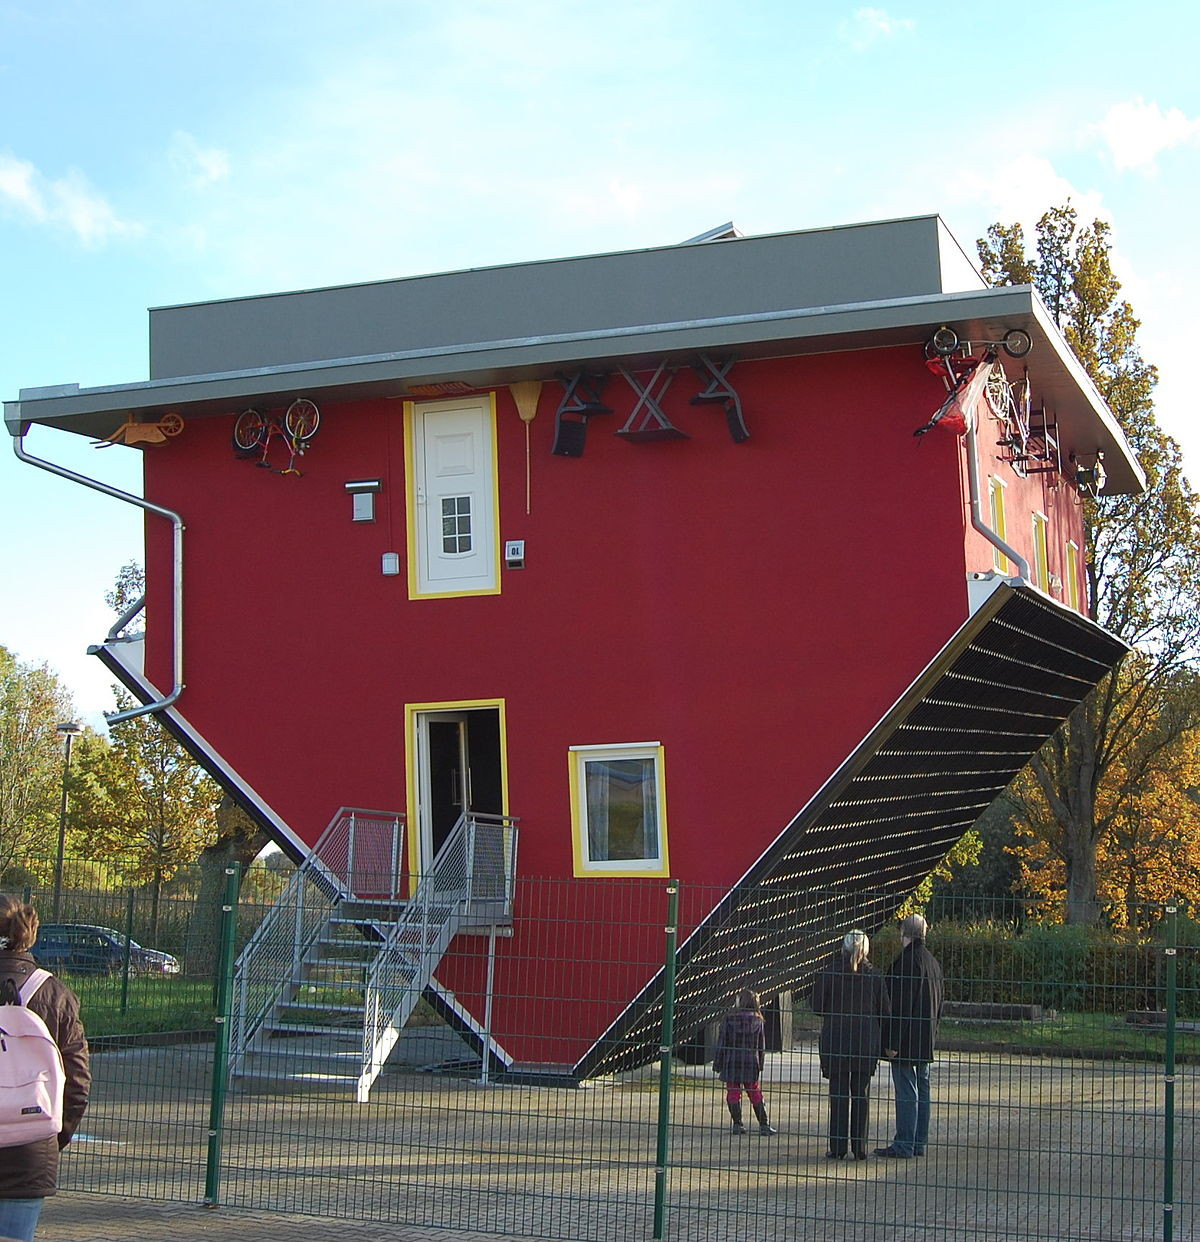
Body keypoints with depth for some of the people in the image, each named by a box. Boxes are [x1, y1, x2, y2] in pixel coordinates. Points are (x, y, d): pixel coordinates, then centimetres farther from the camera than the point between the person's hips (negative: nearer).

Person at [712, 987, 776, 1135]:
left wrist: (717, 1064, 2)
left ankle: (737, 1124, 2)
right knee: (755, 1094, 12)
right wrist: (760, 1065, 17)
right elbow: (762, 1046, 7)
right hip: (751, 1062, 3)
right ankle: (764, 1124, 10)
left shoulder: (729, 1019, -8)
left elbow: (721, 1044, -5)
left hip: (731, 1063, -2)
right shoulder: (758, 1021, 0)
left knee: (733, 1094, 6)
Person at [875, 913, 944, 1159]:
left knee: (906, 1092, -6)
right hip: (927, 1038, 9)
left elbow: (900, 1003, -19)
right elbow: (939, 1002, 17)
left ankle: (904, 1144, -5)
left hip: (907, 1038, -9)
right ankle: (919, 1142, 18)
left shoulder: (906, 961, -16)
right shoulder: (933, 962, 12)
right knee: (921, 1089, 13)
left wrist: (894, 1041, -17)